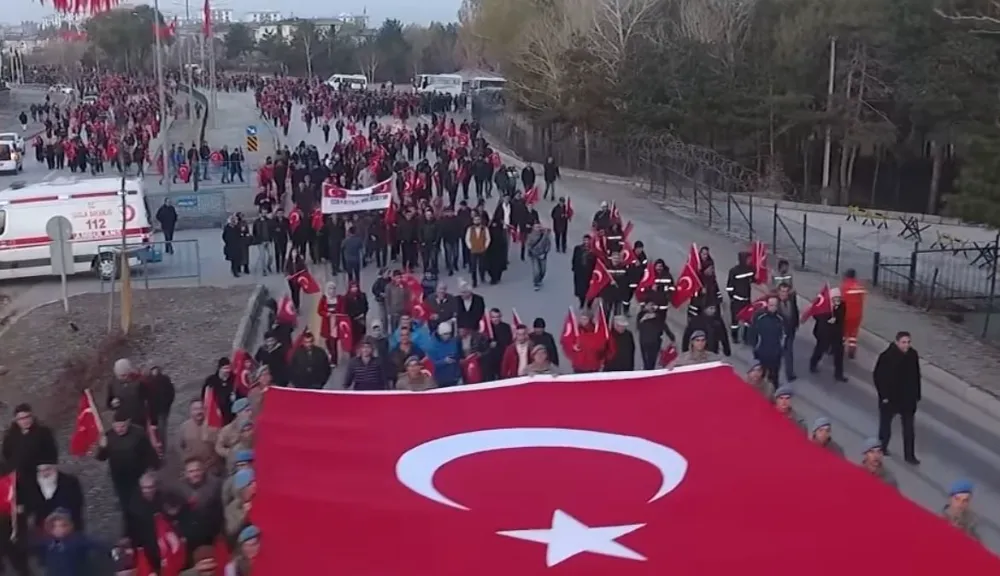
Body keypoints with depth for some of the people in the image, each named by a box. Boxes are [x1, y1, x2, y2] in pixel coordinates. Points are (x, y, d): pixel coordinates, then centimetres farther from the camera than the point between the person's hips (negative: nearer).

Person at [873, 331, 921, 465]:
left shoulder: (913, 355, -5)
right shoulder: (887, 356, -19)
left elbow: (916, 376, 6)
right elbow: (877, 376, -14)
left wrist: (917, 395, 7)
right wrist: (883, 395, -15)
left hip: (908, 398, 3)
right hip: (890, 397, -3)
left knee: (909, 428, 4)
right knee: (885, 423, 16)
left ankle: (910, 455, 10)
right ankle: (882, 447, 34)